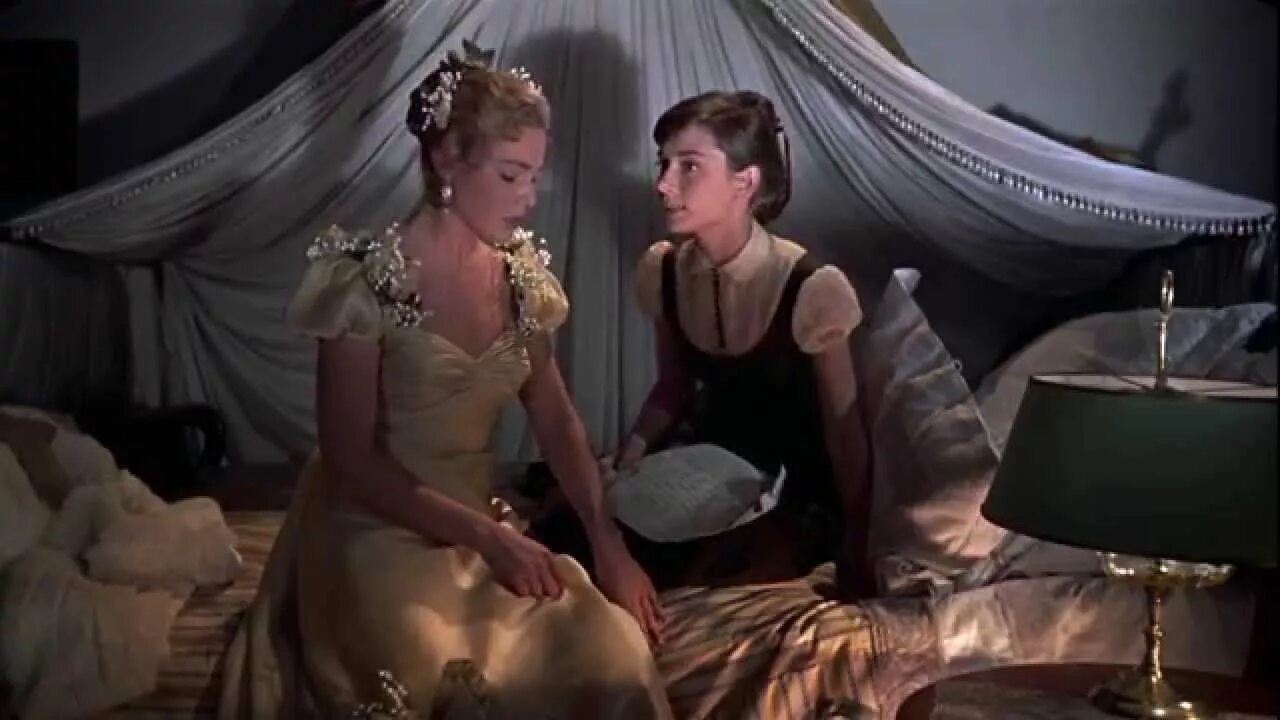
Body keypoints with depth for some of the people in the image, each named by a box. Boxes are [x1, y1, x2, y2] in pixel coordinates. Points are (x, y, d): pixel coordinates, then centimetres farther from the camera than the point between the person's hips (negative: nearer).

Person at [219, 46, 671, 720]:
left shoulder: (519, 271, 3)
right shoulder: (368, 281, -16)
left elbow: (555, 418, 6)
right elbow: (351, 461, -15)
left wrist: (606, 540, -6)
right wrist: (487, 537, -21)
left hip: (482, 526, 6)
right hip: (376, 533, -5)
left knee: (614, 660, -16)